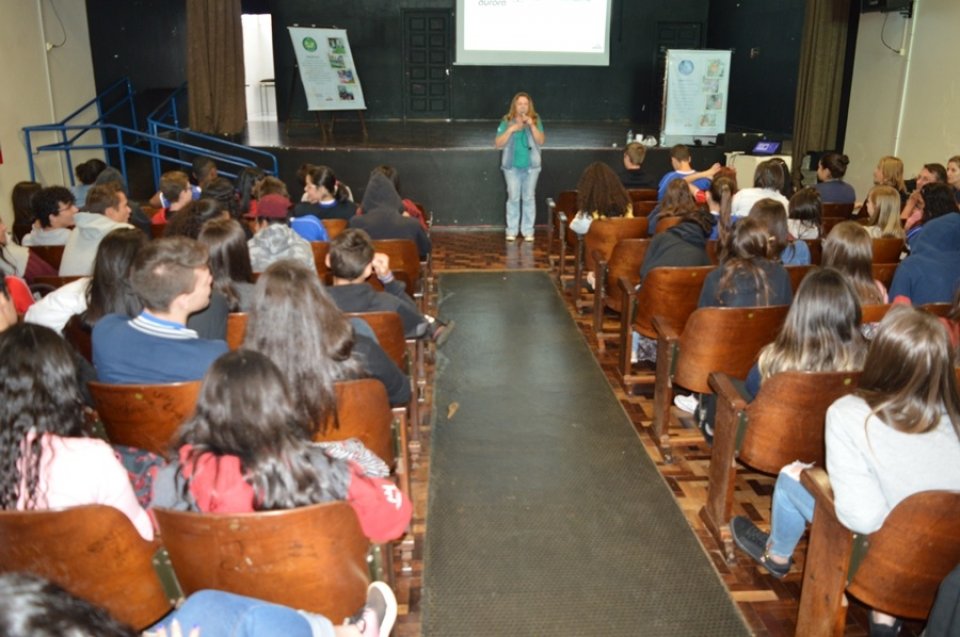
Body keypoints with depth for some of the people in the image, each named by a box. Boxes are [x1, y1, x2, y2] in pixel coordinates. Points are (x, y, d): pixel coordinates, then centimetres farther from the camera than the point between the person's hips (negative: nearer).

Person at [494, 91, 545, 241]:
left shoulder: (536, 120, 1)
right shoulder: (507, 121, 0)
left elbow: (541, 141, -8)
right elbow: (498, 143, -6)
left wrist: (531, 125, -19)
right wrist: (511, 130, -16)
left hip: (531, 166, 1)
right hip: (512, 166, 0)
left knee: (529, 198, 3)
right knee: (513, 198, 1)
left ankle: (528, 231, 10)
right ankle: (512, 231, 8)